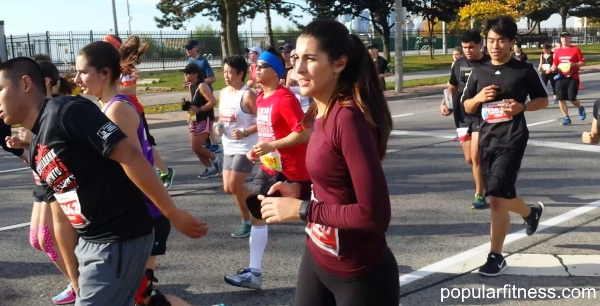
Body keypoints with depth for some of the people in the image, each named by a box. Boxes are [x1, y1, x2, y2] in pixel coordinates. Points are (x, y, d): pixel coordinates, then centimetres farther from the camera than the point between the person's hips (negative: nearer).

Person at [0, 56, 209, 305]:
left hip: (120, 241, -9)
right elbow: (62, 219, 15)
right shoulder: (35, 152, 12)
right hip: (87, 243, 9)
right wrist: (76, 282, 17)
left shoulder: (67, 111, -15)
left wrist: (173, 214, -21)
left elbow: (130, 156, -22)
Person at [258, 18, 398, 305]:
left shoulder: (349, 117, -24)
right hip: (316, 257, 8)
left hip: (359, 275, -8)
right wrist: (300, 189, -3)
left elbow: (375, 215, -26)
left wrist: (301, 209, -20)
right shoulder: (322, 113, 0)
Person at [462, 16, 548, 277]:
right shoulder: (478, 72, 8)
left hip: (512, 139, -5)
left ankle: (496, 257, -2)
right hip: (487, 139, 5)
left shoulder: (525, 70, -1)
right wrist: (479, 97, -8)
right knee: (501, 195, 17)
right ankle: (531, 212, 50)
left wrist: (522, 106, -11)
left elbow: (543, 100, 8)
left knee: (497, 197, -13)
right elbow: (467, 108, 13)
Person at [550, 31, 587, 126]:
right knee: (561, 99, -2)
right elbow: (555, 65, 15)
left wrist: (574, 64, -19)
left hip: (573, 78, -4)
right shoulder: (557, 51, 8)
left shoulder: (576, 49, -3)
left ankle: (581, 108, 27)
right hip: (561, 78, 4)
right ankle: (567, 118, 11)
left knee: (572, 98, -8)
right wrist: (552, 68, -7)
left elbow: (583, 62, -2)